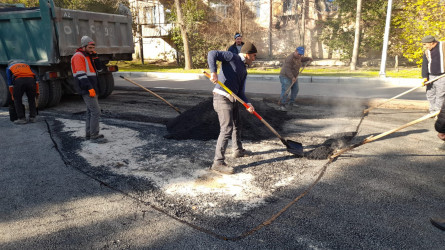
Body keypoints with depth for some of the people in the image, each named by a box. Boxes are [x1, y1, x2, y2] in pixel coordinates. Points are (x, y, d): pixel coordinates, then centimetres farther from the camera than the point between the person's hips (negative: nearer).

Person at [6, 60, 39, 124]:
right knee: (31, 99, 18)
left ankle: (22, 118, 8)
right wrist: (37, 91, 25)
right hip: (31, 80, 2)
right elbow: (36, 77, 26)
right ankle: (32, 117, 17)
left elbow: (10, 83, 22)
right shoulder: (26, 65, 38)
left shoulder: (9, 68, 31)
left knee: (17, 99, 13)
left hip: (19, 81, -2)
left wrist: (12, 95, 26)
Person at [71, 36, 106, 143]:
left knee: (90, 112, 15)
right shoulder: (78, 56, -10)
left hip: (92, 89, 10)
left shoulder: (88, 57, 19)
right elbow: (81, 74, -20)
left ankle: (89, 134, 23)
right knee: (96, 111, -12)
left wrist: (95, 56, 6)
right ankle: (94, 136, -8)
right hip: (87, 90, -10)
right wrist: (90, 88, -25)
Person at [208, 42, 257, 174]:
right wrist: (213, 72, -27)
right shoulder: (232, 57, -4)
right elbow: (212, 54, -14)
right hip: (222, 97, -9)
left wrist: (247, 104, -3)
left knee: (237, 126, 23)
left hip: (233, 99, 9)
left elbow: (240, 91, 14)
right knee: (227, 129, -14)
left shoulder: (244, 70, 18)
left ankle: (238, 150, 45)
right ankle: (218, 162, -9)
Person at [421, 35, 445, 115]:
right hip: (431, 77, 5)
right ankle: (432, 111, 18)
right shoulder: (426, 52, 9)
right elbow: (424, 65, 2)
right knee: (430, 95, 7)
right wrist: (425, 77, -9)